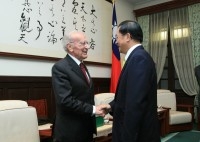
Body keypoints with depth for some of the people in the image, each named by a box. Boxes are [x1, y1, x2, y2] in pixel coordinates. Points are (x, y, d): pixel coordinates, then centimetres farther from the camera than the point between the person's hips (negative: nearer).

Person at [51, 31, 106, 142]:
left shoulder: (82, 66, 12)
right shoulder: (60, 67, -16)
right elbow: (65, 100, -24)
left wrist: (96, 109, 8)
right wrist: (92, 109, -20)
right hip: (70, 131, -8)